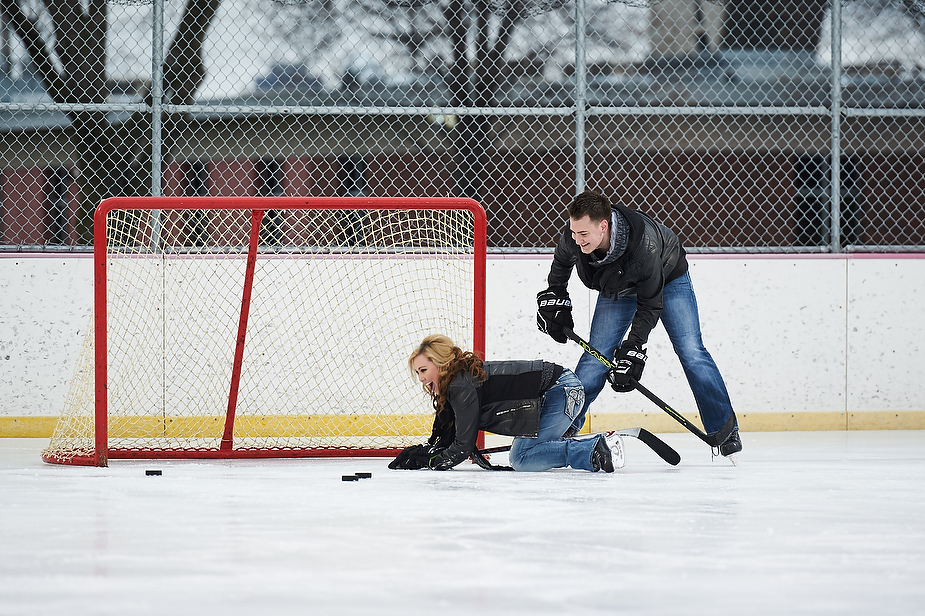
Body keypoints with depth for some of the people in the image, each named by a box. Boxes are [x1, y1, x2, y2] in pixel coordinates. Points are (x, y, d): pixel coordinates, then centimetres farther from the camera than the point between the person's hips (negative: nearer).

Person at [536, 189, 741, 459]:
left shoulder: (644, 242, -43)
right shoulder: (573, 239, -30)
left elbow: (650, 305, -33)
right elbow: (561, 263, -1)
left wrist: (632, 351, -35)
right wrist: (553, 300, -1)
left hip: (667, 277, -4)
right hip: (616, 287, 4)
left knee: (691, 352, -11)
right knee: (596, 357, -5)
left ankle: (725, 430, -3)